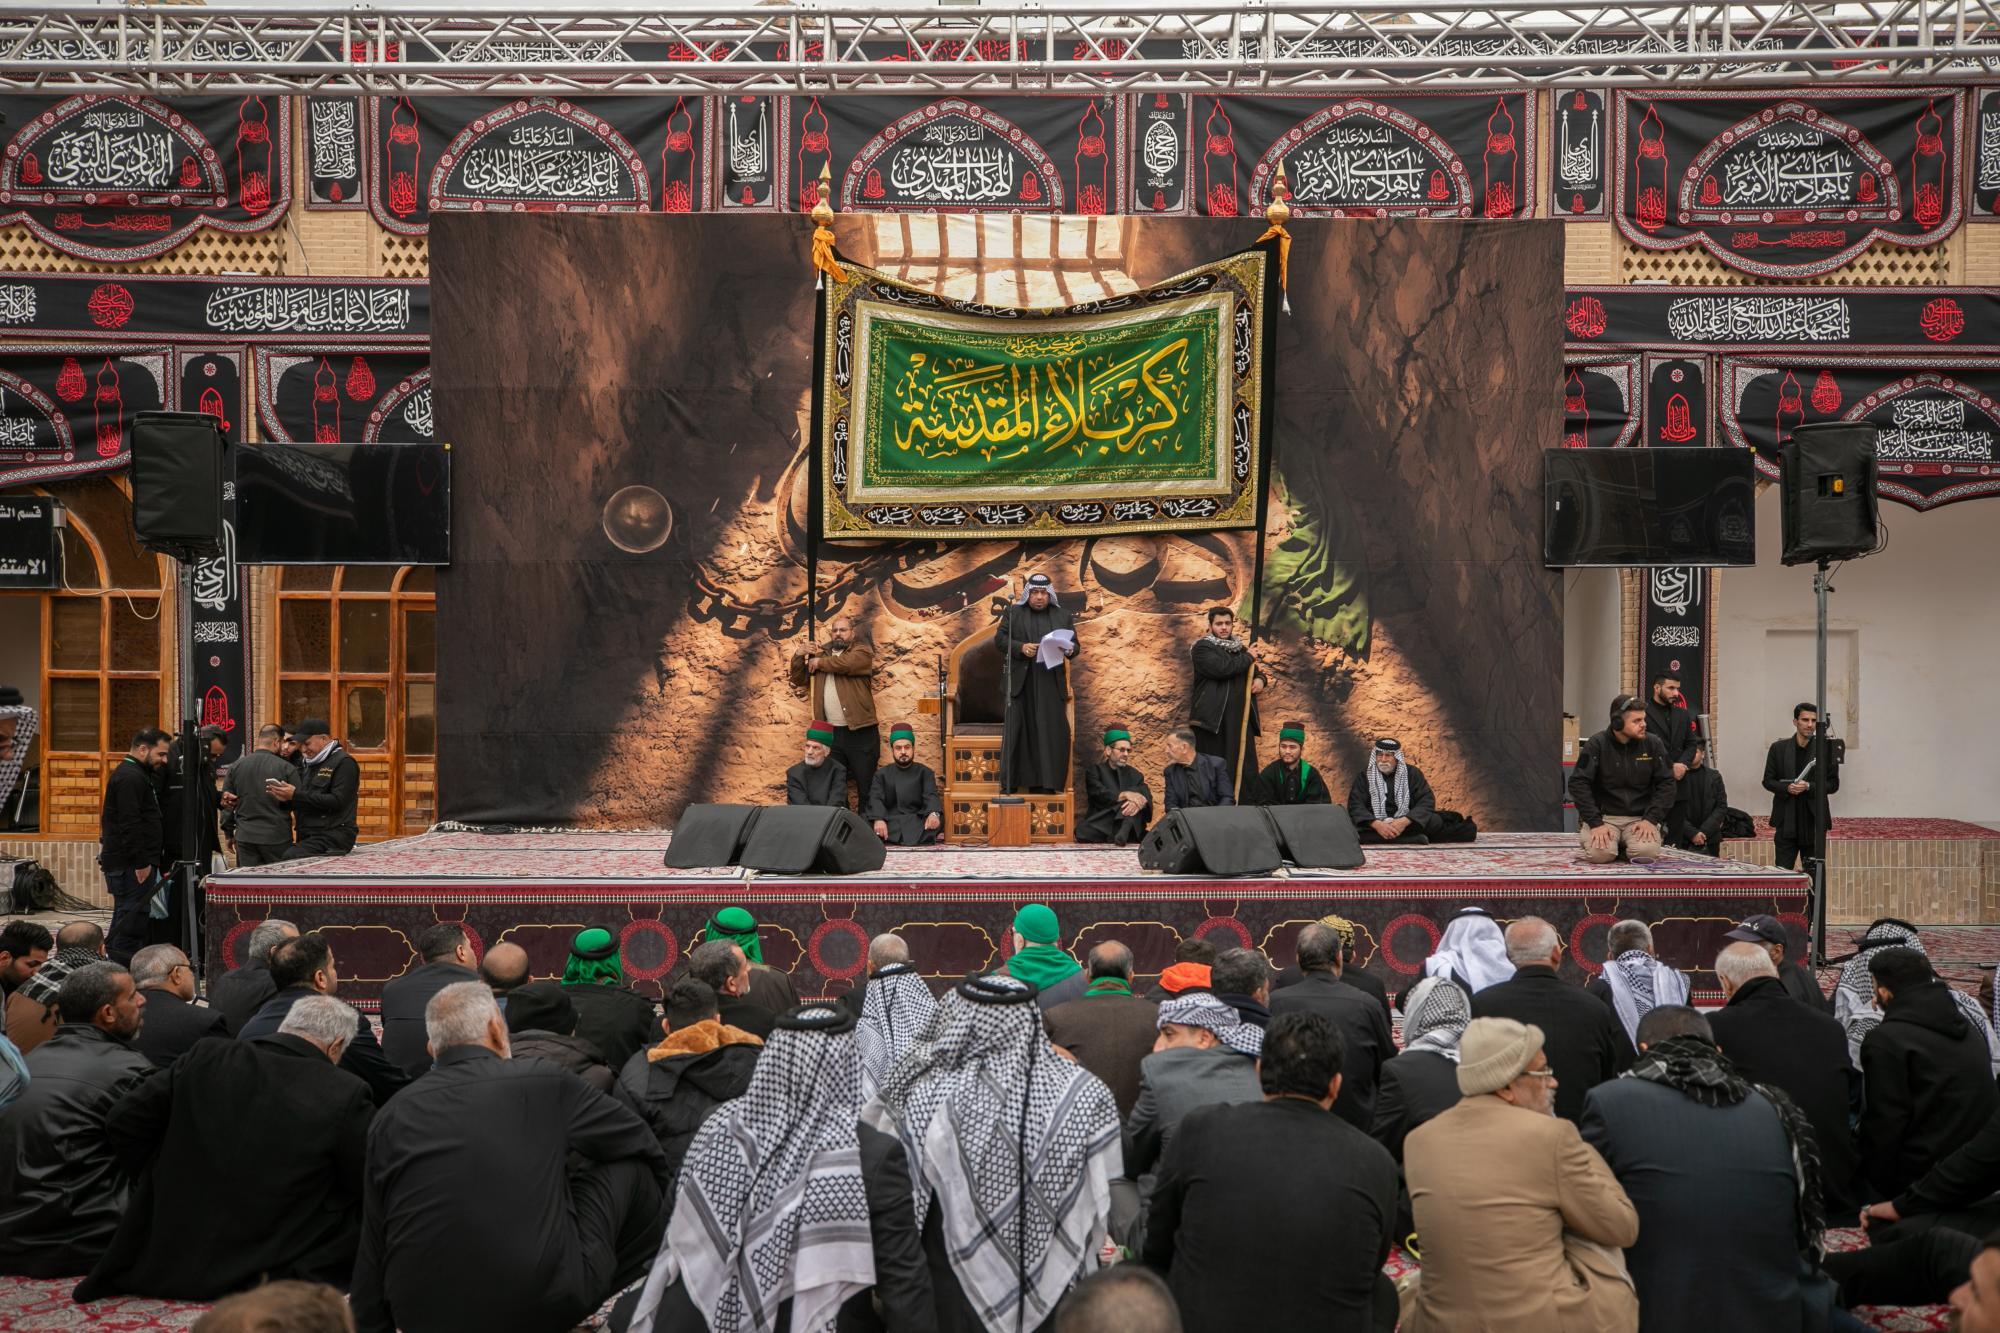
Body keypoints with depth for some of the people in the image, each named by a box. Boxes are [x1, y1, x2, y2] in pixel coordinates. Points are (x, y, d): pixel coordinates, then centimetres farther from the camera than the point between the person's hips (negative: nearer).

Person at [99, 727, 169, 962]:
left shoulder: (136, 774, 20)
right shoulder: (130, 777, -14)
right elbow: (129, 823, -22)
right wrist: (141, 862, -21)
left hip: (131, 863, 11)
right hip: (131, 864, -11)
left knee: (125, 918, 15)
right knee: (132, 918, -9)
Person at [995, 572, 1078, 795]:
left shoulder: (1064, 617, 14)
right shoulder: (1012, 613, 9)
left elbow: (1075, 644, 11)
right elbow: (999, 639, 3)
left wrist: (1068, 650, -12)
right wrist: (1020, 648, -14)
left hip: (1051, 684, 1)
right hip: (1021, 682, -1)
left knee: (1050, 732, -1)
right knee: (1017, 730, -1)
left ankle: (1046, 783, 2)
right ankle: (1010, 782, 3)